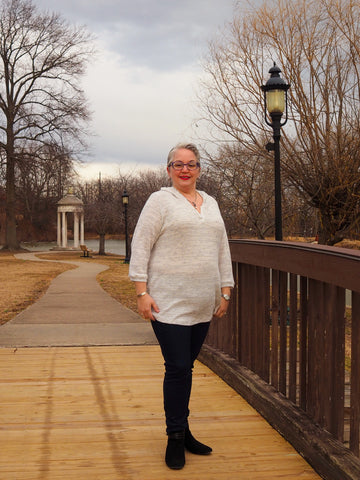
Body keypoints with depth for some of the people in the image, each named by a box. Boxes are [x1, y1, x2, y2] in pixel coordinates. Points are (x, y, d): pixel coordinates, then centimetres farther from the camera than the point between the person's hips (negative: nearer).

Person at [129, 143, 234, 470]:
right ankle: (176, 437, 10)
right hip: (169, 303, -5)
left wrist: (225, 292, 14)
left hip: (202, 305, 5)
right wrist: (142, 293, -12)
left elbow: (223, 250, 19)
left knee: (186, 367, 12)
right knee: (178, 368, -5)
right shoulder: (161, 201, -2)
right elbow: (140, 247, -6)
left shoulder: (210, 204, 17)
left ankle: (183, 431, 23)